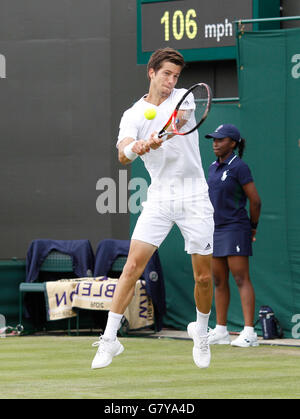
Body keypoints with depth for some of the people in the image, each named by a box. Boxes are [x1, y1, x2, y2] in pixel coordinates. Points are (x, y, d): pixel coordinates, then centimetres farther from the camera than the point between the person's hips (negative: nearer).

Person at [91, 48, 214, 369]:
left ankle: (200, 330, 29)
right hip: (159, 198, 0)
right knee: (133, 265, -11)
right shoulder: (132, 115, 4)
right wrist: (133, 148, -37)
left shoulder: (183, 97, 3)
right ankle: (110, 339, -5)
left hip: (194, 198, 0)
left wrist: (158, 138, -43)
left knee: (204, 276, 2)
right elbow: (123, 155, -12)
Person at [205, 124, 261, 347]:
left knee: (241, 279, -11)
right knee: (219, 281, 9)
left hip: (235, 229, -8)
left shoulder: (239, 167, -10)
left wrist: (253, 227, -1)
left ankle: (249, 333, -15)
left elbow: (255, 200, -10)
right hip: (215, 229, 8)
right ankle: (221, 330, 15)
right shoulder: (213, 168, 14)